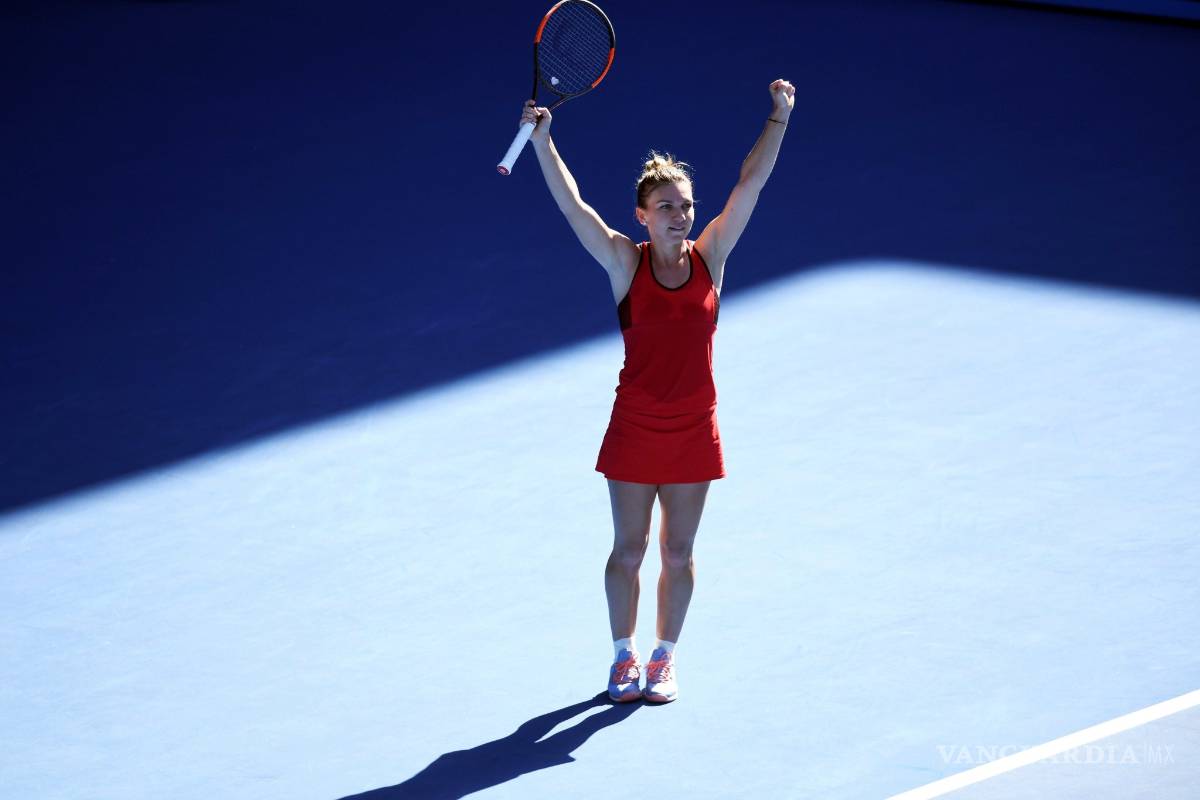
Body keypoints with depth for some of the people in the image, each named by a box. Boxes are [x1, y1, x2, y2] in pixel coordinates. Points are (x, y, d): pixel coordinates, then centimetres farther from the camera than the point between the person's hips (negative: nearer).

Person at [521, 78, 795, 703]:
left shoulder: (710, 256, -2)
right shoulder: (626, 263, -7)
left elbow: (751, 182, -4)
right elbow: (571, 203, -15)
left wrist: (779, 118, -8)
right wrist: (542, 139, -26)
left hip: (694, 431, 2)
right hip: (635, 429, -2)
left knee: (678, 553, 10)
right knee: (628, 550, 7)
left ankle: (665, 658, 25)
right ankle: (624, 656, 24)